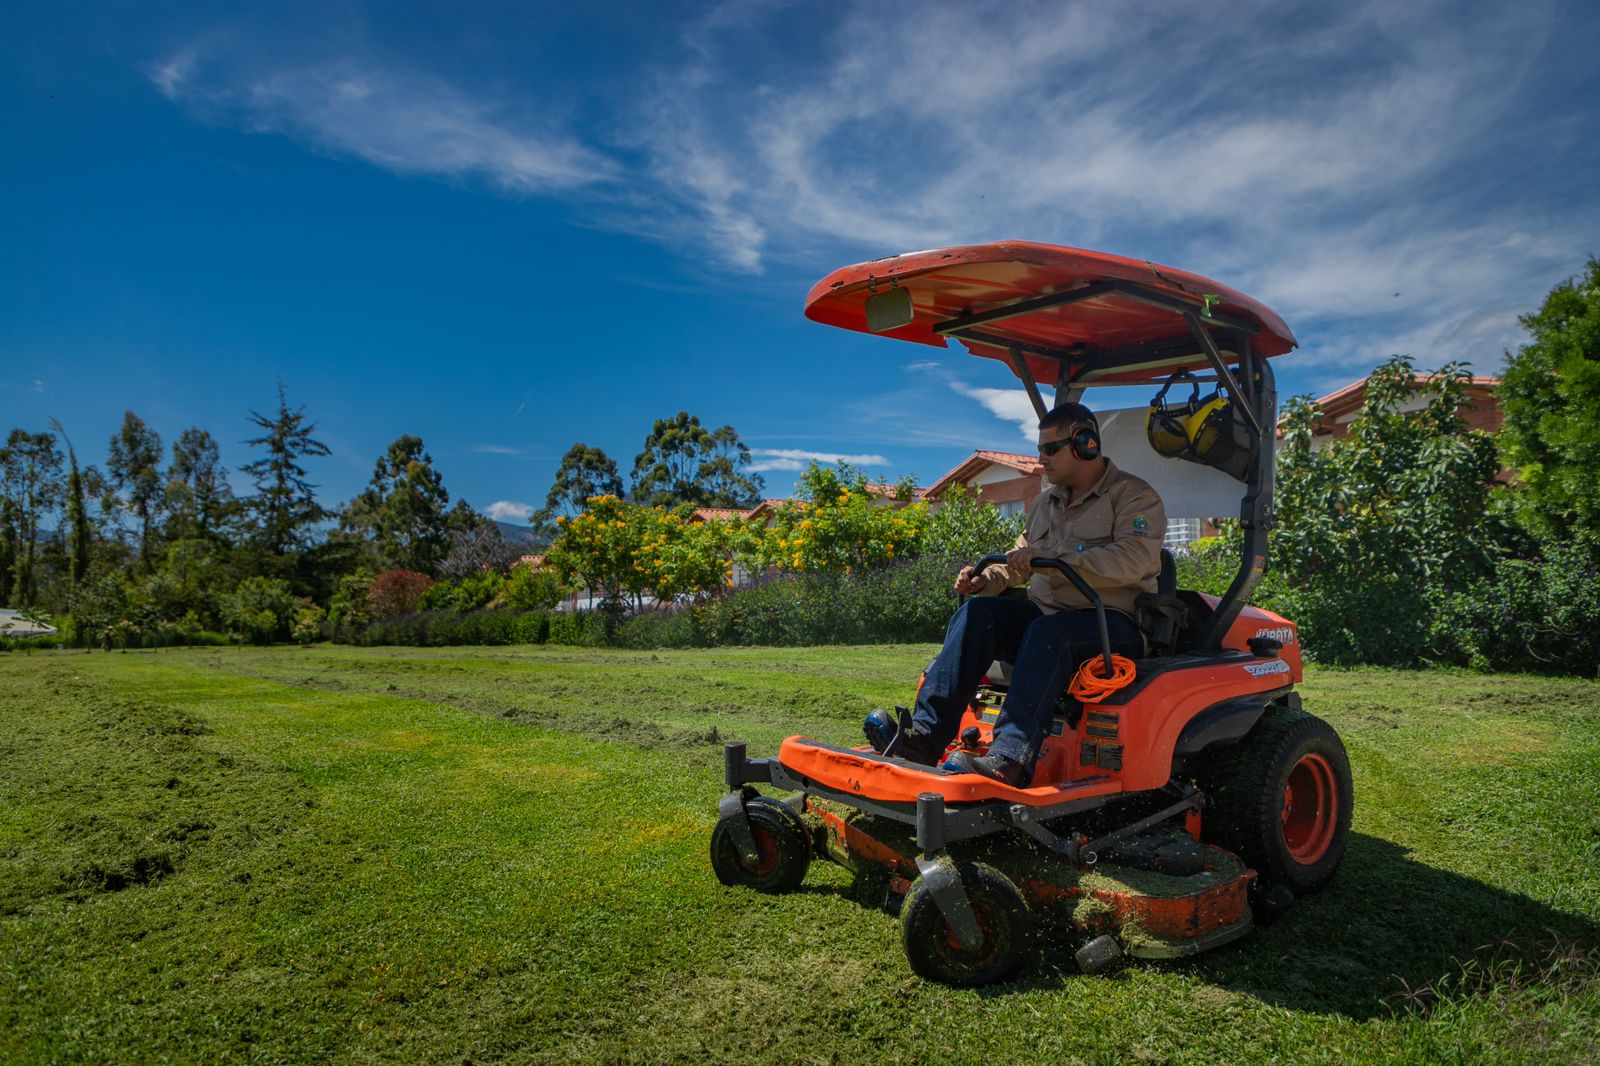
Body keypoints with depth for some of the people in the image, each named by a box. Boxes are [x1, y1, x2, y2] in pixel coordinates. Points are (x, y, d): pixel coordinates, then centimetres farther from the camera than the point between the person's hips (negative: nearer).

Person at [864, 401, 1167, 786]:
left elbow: (1131, 560, -20)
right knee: (977, 613, -20)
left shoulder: (1135, 497, -2)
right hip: (1046, 613, 6)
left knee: (1048, 632, -38)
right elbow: (1020, 562, 28)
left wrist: (1050, 558, -24)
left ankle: (1010, 758, -49)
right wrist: (987, 579, 5)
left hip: (1114, 622, -6)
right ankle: (925, 736, -32)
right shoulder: (1046, 502, 21)